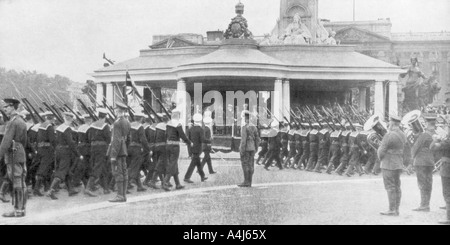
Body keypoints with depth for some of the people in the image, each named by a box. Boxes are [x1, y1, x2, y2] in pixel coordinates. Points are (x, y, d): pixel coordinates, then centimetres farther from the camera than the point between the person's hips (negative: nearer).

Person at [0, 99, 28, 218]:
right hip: (21, 155, 9)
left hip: (13, 156, -9)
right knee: (21, 184, 10)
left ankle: (18, 210, -4)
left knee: (16, 184, -7)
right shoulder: (22, 121, 16)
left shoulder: (12, 122, -13)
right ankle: (22, 208, 13)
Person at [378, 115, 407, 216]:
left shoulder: (389, 135, -17)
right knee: (397, 187, 9)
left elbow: (381, 150, -14)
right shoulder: (403, 135, 8)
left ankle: (392, 210, -4)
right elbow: (402, 150, 14)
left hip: (389, 165, -8)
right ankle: (397, 209, 12)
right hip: (399, 164, 8)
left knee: (390, 187, -5)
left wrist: (380, 158, 5)